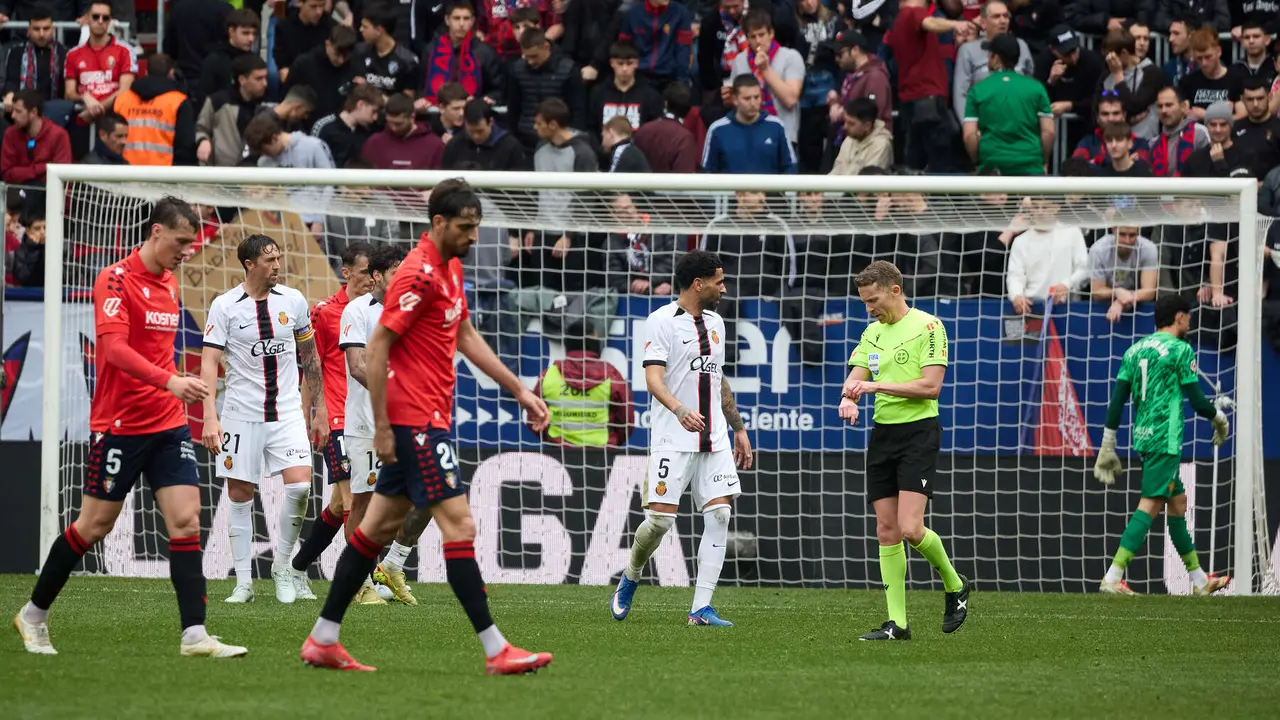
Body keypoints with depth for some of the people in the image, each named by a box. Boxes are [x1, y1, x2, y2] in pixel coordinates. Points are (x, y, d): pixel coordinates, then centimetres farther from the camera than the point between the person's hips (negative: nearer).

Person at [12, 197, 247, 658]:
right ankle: (34, 615, 21)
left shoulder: (170, 284, 12)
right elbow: (114, 347, -26)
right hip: (119, 425, -6)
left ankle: (195, 634, -11)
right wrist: (170, 381, -36)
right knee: (95, 525, 3)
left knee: (186, 520, -6)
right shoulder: (116, 280, -13)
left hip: (168, 424, 6)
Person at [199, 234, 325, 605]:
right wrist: (210, 418, -20)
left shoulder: (293, 300, 4)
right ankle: (243, 582, 11)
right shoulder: (225, 306, -6)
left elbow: (310, 357, 14)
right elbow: (209, 362, -10)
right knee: (240, 497, 1)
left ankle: (282, 567, 4)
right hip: (242, 414, -2)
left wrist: (319, 411, 13)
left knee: (299, 485, -14)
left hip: (288, 412, 2)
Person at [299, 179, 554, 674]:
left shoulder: (451, 268, 13)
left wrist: (520, 391, 21)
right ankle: (496, 651, -11)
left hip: (427, 419, 10)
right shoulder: (419, 275, -17)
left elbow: (466, 337, 24)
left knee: (381, 524, 12)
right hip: (415, 419, -10)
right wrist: (381, 426, -17)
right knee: (459, 525, -10)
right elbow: (375, 350, -18)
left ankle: (323, 640, 16)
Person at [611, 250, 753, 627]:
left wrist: (738, 428, 26)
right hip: (673, 438, -6)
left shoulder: (714, 323, 17)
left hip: (714, 439, 6)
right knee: (661, 517, -8)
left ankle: (701, 608, -6)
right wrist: (679, 409, -35)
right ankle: (630, 578, 22)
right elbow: (653, 378, -17)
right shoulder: (661, 321, -7)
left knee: (719, 514, -7)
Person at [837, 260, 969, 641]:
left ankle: (955, 585, 11)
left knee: (910, 528, -16)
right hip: (883, 434, 7)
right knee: (887, 530, 2)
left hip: (918, 432, -7)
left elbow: (931, 386, -15)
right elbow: (856, 378, 10)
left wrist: (876, 385, -18)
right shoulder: (873, 333, 14)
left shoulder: (927, 327, -8)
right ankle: (897, 622, 4)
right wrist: (848, 399, -13)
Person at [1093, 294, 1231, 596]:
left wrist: (1107, 446, 14)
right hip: (1166, 438, -8)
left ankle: (1200, 580, 23)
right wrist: (1219, 417, 13)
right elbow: (1197, 401, -7)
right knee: (1151, 504, -12)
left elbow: (1117, 401, 11)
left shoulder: (1135, 350, 14)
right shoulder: (1180, 350, -7)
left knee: (1178, 503, 16)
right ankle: (1113, 577, -21)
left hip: (1142, 436, 8)